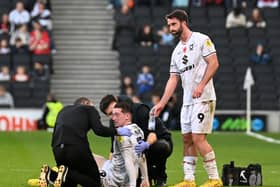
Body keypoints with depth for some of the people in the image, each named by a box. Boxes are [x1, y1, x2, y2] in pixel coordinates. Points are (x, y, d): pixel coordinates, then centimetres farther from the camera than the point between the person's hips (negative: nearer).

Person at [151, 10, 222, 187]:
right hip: (187, 101, 8)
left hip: (203, 98, -8)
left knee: (198, 138, -14)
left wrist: (201, 85, -21)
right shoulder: (177, 51, 18)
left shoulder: (201, 40, -4)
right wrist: (162, 104, 10)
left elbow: (214, 63, -11)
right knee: (187, 139, 6)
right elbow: (173, 79, 17)